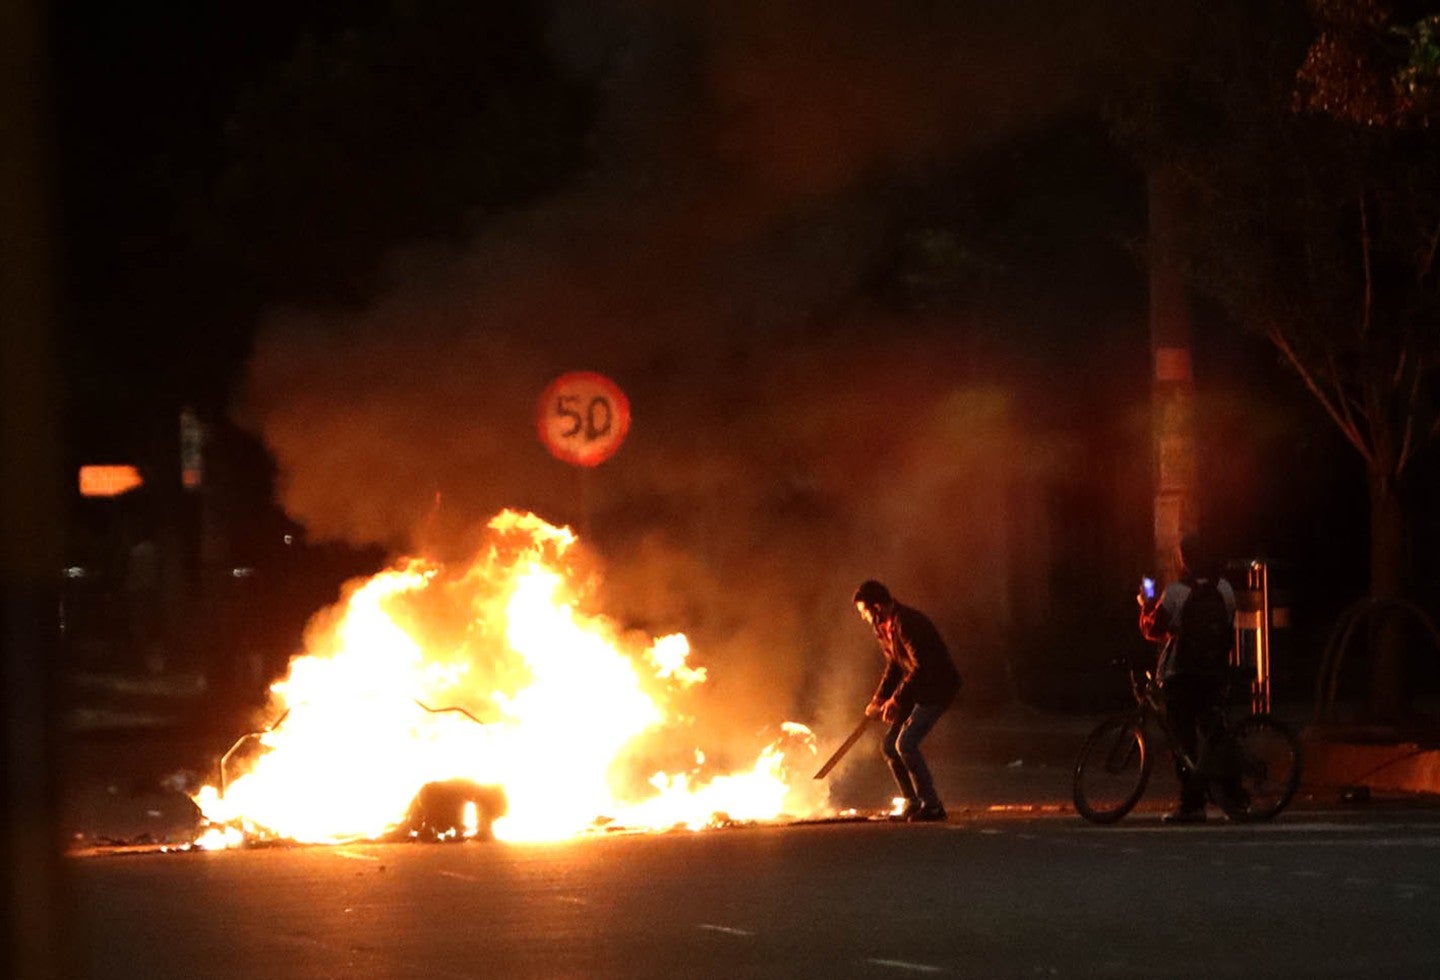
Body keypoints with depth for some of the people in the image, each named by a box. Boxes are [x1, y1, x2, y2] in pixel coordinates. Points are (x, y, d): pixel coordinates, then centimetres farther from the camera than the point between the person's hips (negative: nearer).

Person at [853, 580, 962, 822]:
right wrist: (879, 699, 5)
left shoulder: (907, 624, -23)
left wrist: (896, 701, -23)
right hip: (918, 690, 10)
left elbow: (921, 666, -26)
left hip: (937, 688, -10)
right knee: (889, 745, 7)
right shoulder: (884, 628, 8)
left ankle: (932, 806, -12)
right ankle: (913, 804, 13)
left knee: (906, 744, -19)